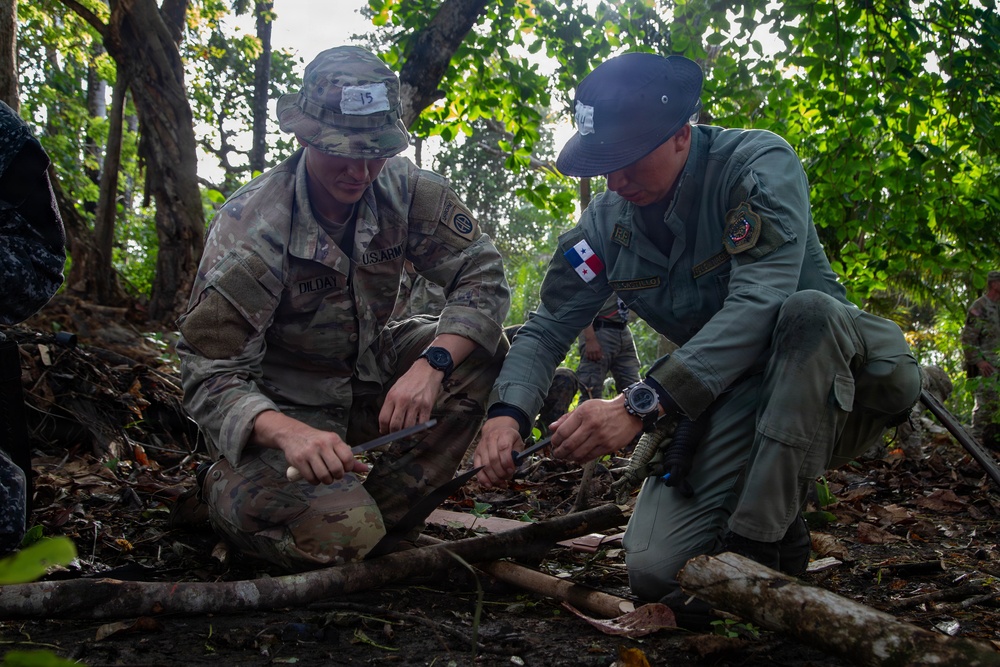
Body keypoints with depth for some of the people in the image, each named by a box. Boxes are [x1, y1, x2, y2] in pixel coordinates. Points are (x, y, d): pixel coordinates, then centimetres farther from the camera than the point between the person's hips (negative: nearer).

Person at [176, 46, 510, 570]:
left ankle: (383, 508, -8)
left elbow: (483, 276, -13)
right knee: (341, 534, -28)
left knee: (481, 349, -17)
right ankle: (228, 486, 5)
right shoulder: (251, 227, -24)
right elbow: (209, 374, -25)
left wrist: (432, 362, -32)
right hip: (279, 407, -5)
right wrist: (287, 432, -47)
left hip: (368, 380, 5)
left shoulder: (404, 189, -12)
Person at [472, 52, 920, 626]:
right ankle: (781, 532, 13)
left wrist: (642, 404, -42)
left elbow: (760, 304, -32)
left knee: (808, 310, -39)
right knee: (655, 570, -17)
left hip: (843, 380, -3)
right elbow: (548, 328, 2)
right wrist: (507, 412, -20)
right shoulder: (607, 222, -1)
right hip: (730, 403, 4)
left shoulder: (759, 163, -19)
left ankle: (754, 544, -27)